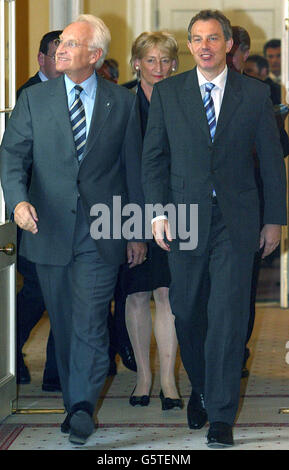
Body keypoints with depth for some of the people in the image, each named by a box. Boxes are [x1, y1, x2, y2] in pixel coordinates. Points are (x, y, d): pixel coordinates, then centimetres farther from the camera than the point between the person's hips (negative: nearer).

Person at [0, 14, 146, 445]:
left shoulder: (122, 103, 4)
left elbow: (133, 168, 8)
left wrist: (137, 233, 9)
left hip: (101, 232, -2)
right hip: (50, 229, 2)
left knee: (90, 324, -10)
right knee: (63, 325, 10)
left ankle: (82, 407, -5)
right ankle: (76, 403, 21)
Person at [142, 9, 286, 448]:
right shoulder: (167, 92, 5)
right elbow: (153, 156, 6)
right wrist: (158, 212, -3)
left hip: (236, 219, -1)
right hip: (185, 217, 2)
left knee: (228, 315, -5)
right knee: (187, 313, 9)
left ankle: (221, 415, 1)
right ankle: (200, 389, 32)